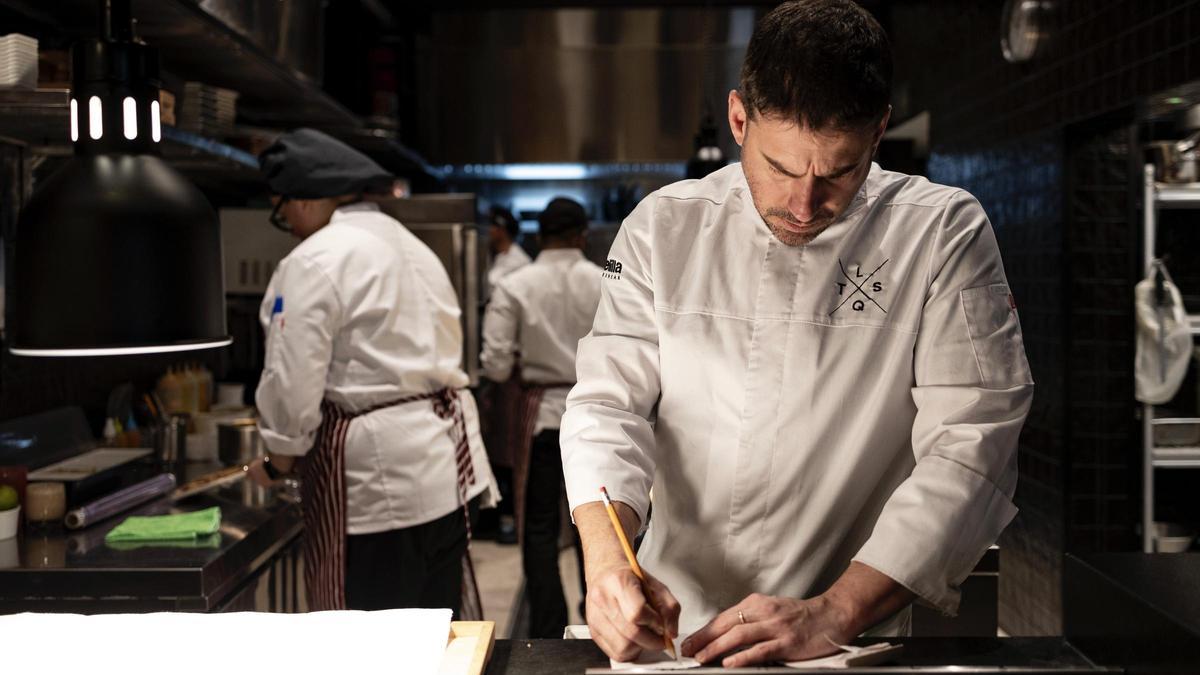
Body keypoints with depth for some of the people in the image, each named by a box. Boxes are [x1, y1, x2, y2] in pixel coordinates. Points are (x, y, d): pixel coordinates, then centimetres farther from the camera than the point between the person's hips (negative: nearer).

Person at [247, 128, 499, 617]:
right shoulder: (412, 246, 17)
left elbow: (294, 382, -16)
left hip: (375, 472, -9)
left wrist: (276, 461, 1)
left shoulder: (316, 260, -11)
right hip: (446, 463, 9)